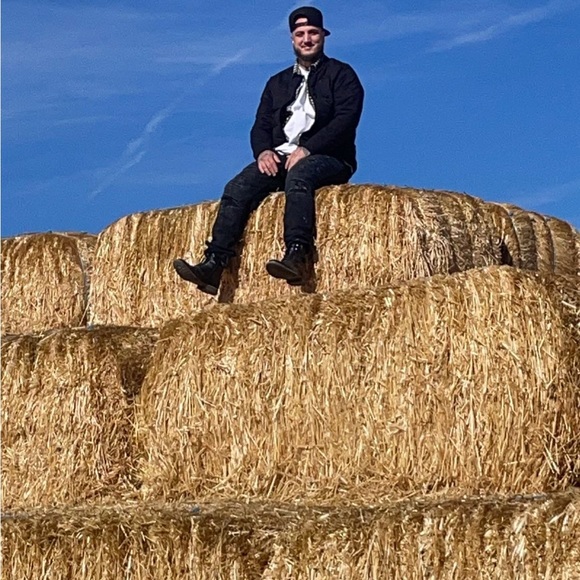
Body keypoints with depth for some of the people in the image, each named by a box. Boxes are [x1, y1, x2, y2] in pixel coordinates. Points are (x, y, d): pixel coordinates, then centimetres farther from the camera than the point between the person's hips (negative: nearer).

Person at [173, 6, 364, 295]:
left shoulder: (341, 74, 8)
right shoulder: (278, 82, 24)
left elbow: (346, 120, -7)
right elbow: (260, 126, 16)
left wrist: (307, 149, -19)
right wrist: (263, 151, -8)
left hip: (327, 158, -5)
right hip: (280, 158, 5)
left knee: (298, 176, -39)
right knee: (238, 187, -23)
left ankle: (298, 257, -55)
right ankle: (213, 265, -36)